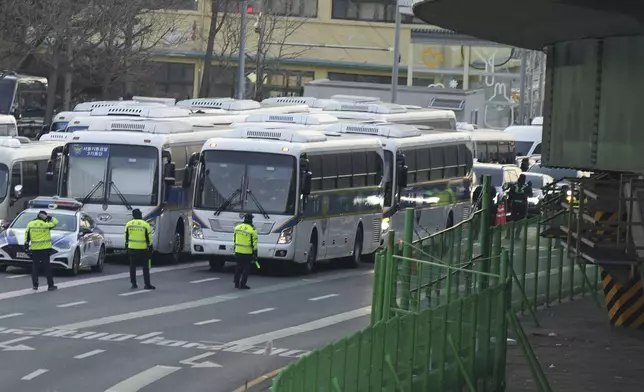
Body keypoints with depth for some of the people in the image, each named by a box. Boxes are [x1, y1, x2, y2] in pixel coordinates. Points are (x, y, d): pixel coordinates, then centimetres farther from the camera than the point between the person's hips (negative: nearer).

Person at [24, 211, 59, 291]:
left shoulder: (30, 224, 0)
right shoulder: (46, 225, -8)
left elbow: (27, 235, 3)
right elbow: (55, 222, 7)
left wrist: (26, 244, 11)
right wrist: (47, 218, 2)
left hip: (34, 249, 2)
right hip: (45, 248, -2)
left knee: (35, 267, 8)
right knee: (47, 267, 2)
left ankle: (35, 285, 6)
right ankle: (50, 285, 3)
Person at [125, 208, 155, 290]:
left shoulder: (129, 224, 1)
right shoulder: (145, 225, -7)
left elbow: (126, 237, 6)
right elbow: (149, 238, -4)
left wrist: (126, 246, 16)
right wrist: (150, 247, 5)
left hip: (132, 249, 2)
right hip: (143, 249, -2)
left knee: (132, 267, 10)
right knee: (145, 267, 4)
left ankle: (133, 284, 9)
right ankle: (147, 284, 2)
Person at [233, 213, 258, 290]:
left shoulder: (237, 227, 2)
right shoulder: (252, 230, -13)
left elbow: (235, 239, 10)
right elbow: (254, 243, -11)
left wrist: (235, 247, 20)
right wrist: (255, 252, -4)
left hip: (238, 251, 5)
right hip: (247, 252, -5)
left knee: (239, 267, 16)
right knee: (246, 268, 4)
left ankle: (236, 283, 19)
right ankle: (242, 284, 2)